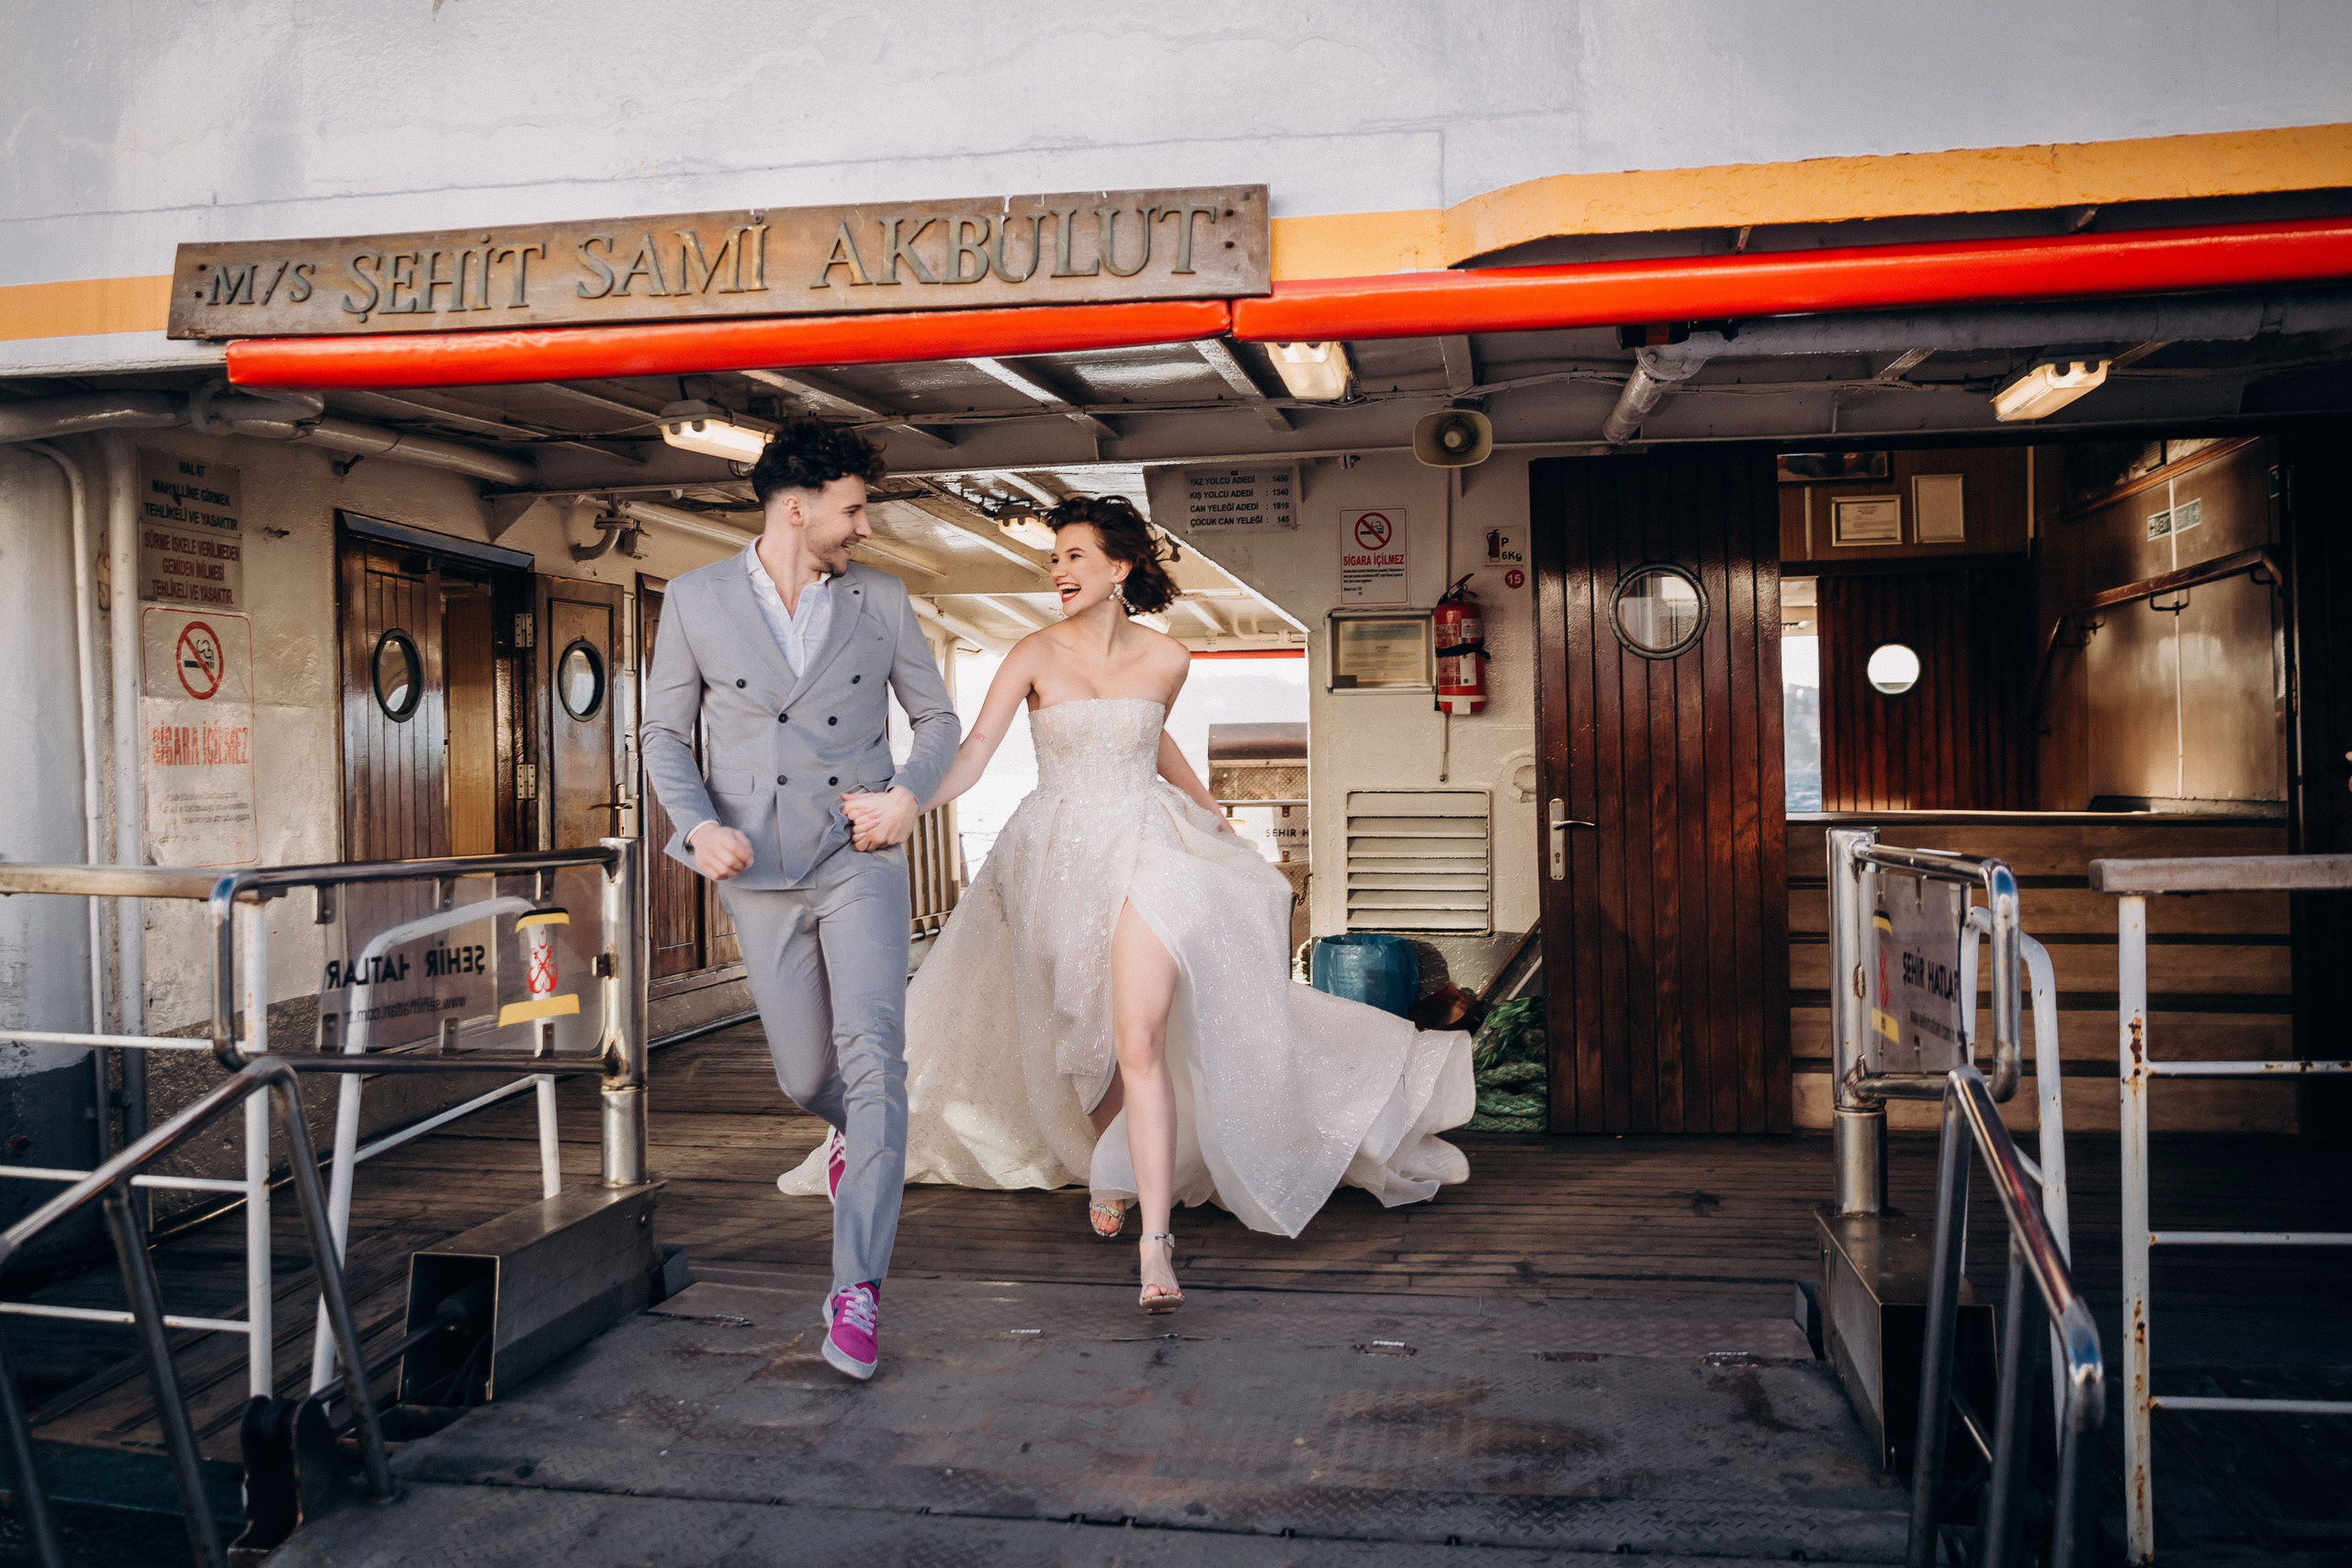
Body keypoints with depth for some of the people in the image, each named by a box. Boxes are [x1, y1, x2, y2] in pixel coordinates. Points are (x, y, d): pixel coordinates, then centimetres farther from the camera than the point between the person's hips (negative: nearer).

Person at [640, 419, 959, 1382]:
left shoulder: (880, 600, 5)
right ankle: (848, 1128, 48)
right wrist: (698, 824, -8)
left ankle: (857, 1290, -11)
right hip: (759, 870, 1)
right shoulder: (696, 600, 3)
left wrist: (910, 793, -7)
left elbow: (937, 716, 12)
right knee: (807, 1075, 9)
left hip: (861, 860, -1)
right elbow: (665, 732, 9)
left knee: (874, 1054, -16)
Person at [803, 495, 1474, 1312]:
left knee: (1138, 1045, -13)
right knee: (1081, 1041, 14)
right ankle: (1106, 1169, 42)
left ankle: (1156, 1241, -11)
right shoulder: (1036, 654, -5)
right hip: (1059, 859, 1)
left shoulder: (1167, 660, 0)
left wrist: (1210, 810, 33)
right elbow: (974, 751, -16)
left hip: (1146, 851, -1)